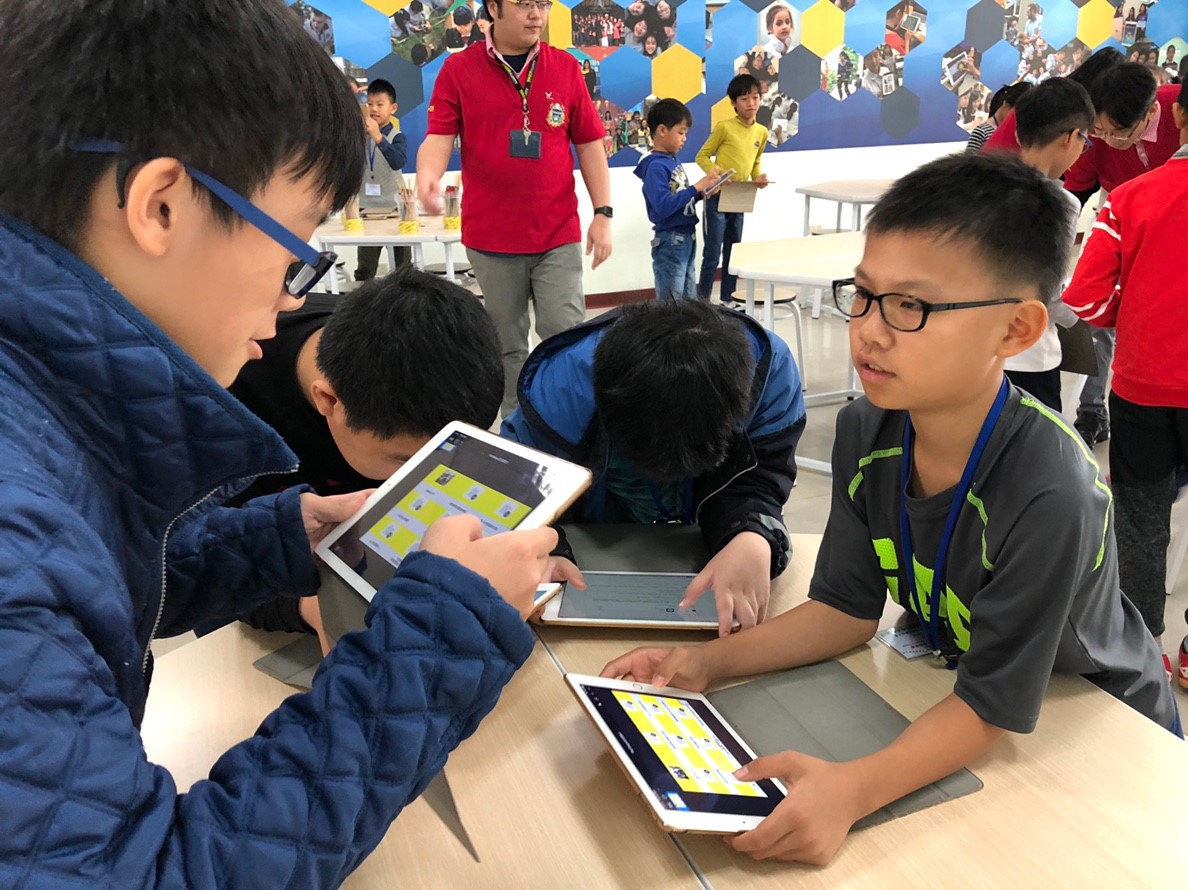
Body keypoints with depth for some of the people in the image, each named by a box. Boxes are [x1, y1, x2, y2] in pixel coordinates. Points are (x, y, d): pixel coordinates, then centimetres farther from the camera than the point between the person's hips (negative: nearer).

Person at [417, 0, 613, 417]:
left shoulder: (565, 67, 5)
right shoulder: (458, 69, 0)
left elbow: (588, 144, 7)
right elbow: (439, 137, -5)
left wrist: (602, 213, 1)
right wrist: (427, 177, -28)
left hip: (558, 235, 1)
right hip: (491, 238, 0)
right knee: (507, 343, 10)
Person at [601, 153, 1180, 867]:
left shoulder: (1050, 497, -36)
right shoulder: (866, 433, -15)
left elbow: (992, 708, -29)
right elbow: (847, 607, -7)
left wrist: (853, 789, -43)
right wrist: (707, 663, -18)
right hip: (950, 679, 4)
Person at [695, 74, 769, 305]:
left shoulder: (762, 132, 5)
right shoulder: (724, 127, -12)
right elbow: (702, 156, -7)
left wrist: (758, 177, -1)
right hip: (717, 198, -6)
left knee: (733, 254, 14)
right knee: (712, 255, -4)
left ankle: (727, 300, 25)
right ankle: (703, 302, 5)